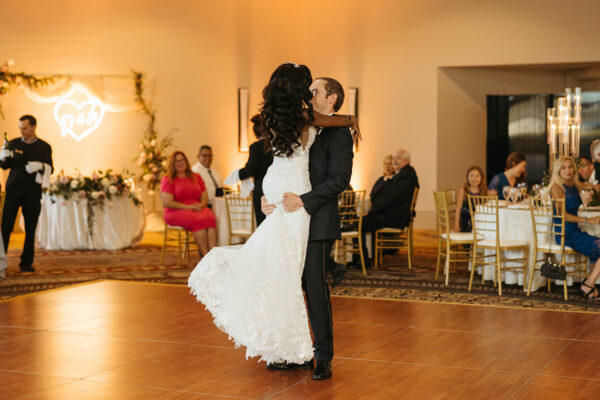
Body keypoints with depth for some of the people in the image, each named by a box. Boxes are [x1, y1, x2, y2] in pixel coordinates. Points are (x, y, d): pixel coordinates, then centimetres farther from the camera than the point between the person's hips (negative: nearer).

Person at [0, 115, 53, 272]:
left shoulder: (44, 147, 3)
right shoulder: (13, 144, 6)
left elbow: (50, 169, 3)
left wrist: (40, 166, -18)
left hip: (32, 193, 0)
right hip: (13, 190, 0)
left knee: (30, 229, 3)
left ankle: (27, 262, 12)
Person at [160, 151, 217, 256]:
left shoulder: (196, 177, 18)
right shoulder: (168, 180, 3)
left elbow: (205, 198, 17)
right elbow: (166, 203, -7)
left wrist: (201, 205, -8)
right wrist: (188, 207, -14)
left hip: (197, 208, 4)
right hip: (177, 212, -4)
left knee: (211, 218, -31)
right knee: (198, 220, -35)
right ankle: (205, 255, -37)